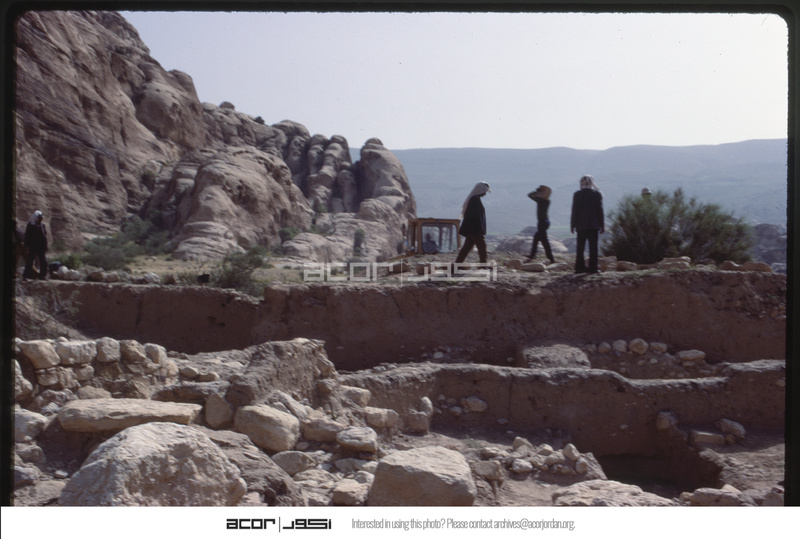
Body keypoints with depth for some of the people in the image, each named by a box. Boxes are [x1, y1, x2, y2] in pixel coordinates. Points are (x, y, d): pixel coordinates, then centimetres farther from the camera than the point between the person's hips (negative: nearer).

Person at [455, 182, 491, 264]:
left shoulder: (472, 198, 17)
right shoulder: (475, 199, -14)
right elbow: (476, 216, -19)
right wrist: (480, 230, -19)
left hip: (470, 229, 10)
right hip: (475, 229, -10)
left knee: (467, 247, 9)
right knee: (481, 246, -3)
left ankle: (457, 264, 8)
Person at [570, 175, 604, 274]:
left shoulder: (577, 194, -1)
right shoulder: (597, 194, -1)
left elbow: (574, 211, 0)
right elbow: (600, 210, 0)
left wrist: (572, 225, 6)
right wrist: (602, 225, 5)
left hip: (581, 225, 1)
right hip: (593, 225, -1)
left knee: (580, 247, 7)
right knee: (593, 247, 2)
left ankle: (580, 267, 5)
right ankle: (592, 267, -2)